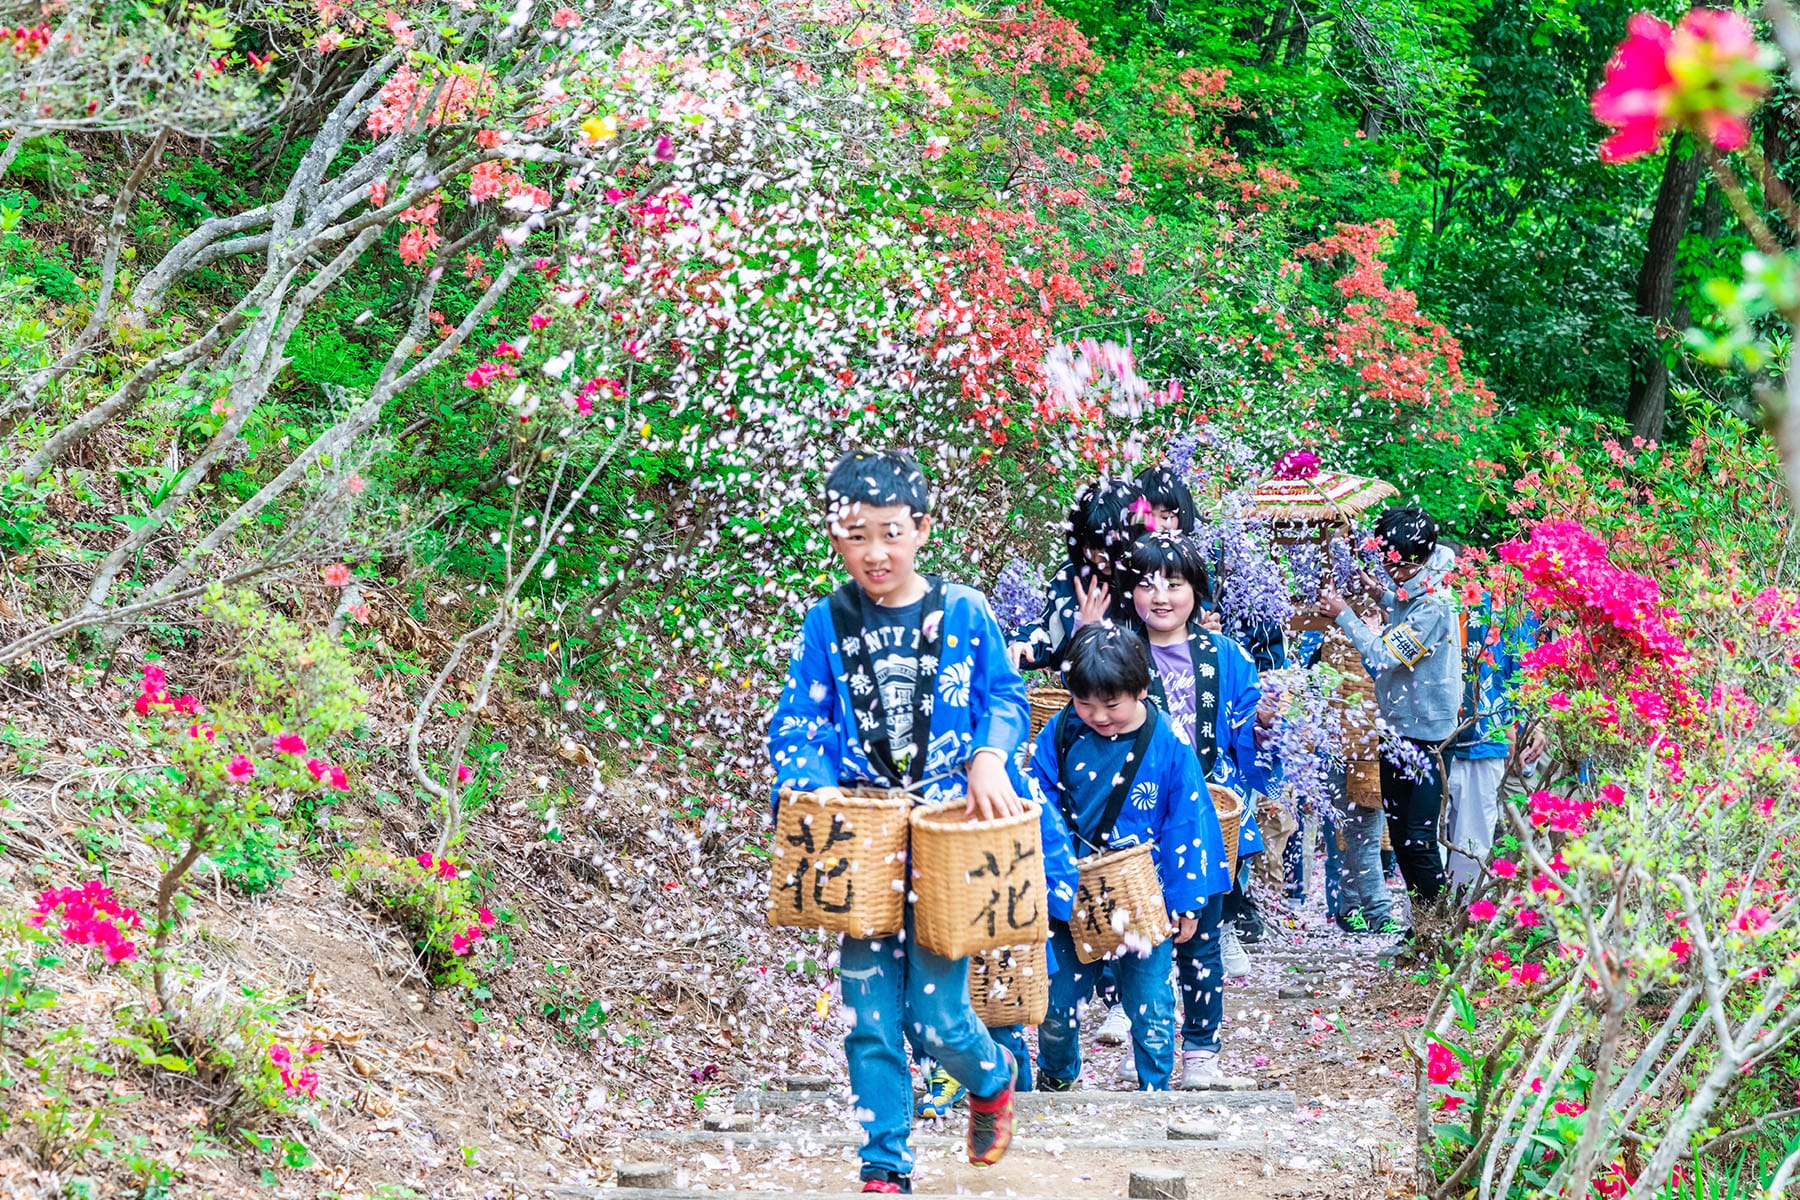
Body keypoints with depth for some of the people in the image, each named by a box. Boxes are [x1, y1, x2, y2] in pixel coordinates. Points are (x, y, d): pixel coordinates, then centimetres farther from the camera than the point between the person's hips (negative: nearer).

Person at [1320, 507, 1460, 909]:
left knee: (1418, 838, -8)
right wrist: (1382, 594, 15)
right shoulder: (1413, 592, 6)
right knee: (1398, 830, 13)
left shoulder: (1432, 607, -21)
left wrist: (1345, 615, -15)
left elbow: (1383, 656, -24)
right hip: (1397, 727, 10)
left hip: (1423, 734, -10)